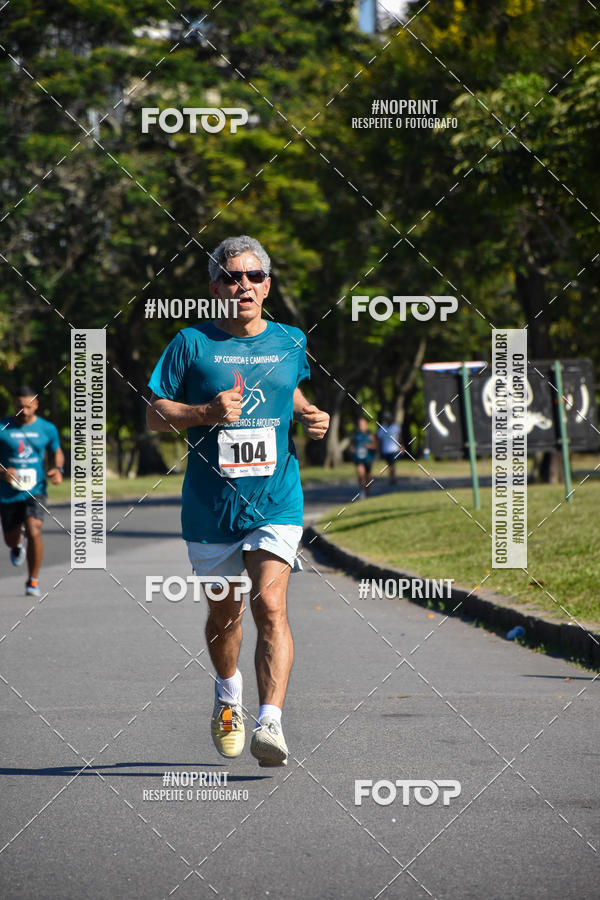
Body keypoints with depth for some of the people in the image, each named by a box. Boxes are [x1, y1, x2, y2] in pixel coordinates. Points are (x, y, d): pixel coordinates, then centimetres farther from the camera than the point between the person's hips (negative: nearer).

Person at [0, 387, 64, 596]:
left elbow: (57, 453, 18)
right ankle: (18, 544, 53)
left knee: (34, 532, -20)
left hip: (35, 490, -1)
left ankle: (33, 581, -5)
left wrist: (57, 469, -3)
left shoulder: (47, 429, 2)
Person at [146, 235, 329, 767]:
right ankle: (229, 695, 43)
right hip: (210, 507, 0)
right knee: (223, 611, 14)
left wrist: (311, 417, 6)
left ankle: (270, 723, -26)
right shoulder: (191, 344, -1)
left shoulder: (290, 342, 8)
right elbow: (155, 415, -1)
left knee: (270, 603, -18)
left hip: (275, 504, 0)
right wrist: (207, 413, -18)